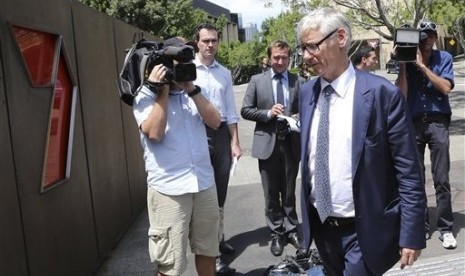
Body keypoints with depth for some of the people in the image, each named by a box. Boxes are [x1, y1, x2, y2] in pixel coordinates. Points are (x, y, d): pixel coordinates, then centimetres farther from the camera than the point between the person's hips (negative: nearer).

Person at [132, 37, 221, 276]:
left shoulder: (191, 93, 15)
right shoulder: (146, 95, 0)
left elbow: (215, 122, 1)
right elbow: (154, 133, -16)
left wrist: (192, 89, -6)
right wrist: (162, 91, -11)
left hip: (204, 184, 5)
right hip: (169, 189, -5)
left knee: (207, 251, 16)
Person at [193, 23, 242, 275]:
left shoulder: (224, 73, 10)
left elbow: (231, 111, 12)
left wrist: (235, 142, 8)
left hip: (222, 134, 5)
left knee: (220, 191, 16)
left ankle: (218, 238, 34)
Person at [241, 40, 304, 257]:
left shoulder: (299, 82, 4)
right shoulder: (257, 81, 2)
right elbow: (245, 110, 0)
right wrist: (268, 113, -14)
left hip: (291, 143, 1)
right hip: (267, 144, 0)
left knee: (289, 191, 13)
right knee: (271, 194, 9)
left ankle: (291, 230, 30)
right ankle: (276, 234, 24)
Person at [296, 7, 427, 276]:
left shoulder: (382, 93, -15)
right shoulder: (307, 92, 2)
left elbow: (409, 172, -12)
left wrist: (411, 235, -12)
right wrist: (306, 210, 14)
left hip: (365, 231, -5)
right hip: (321, 225, 6)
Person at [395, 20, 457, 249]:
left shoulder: (444, 58, 1)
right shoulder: (408, 61, 2)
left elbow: (445, 88, -13)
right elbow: (402, 95, -6)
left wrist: (422, 65, -15)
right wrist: (402, 65, -12)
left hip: (438, 123, -1)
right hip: (413, 123, 1)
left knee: (441, 179, -3)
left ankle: (446, 228, 6)